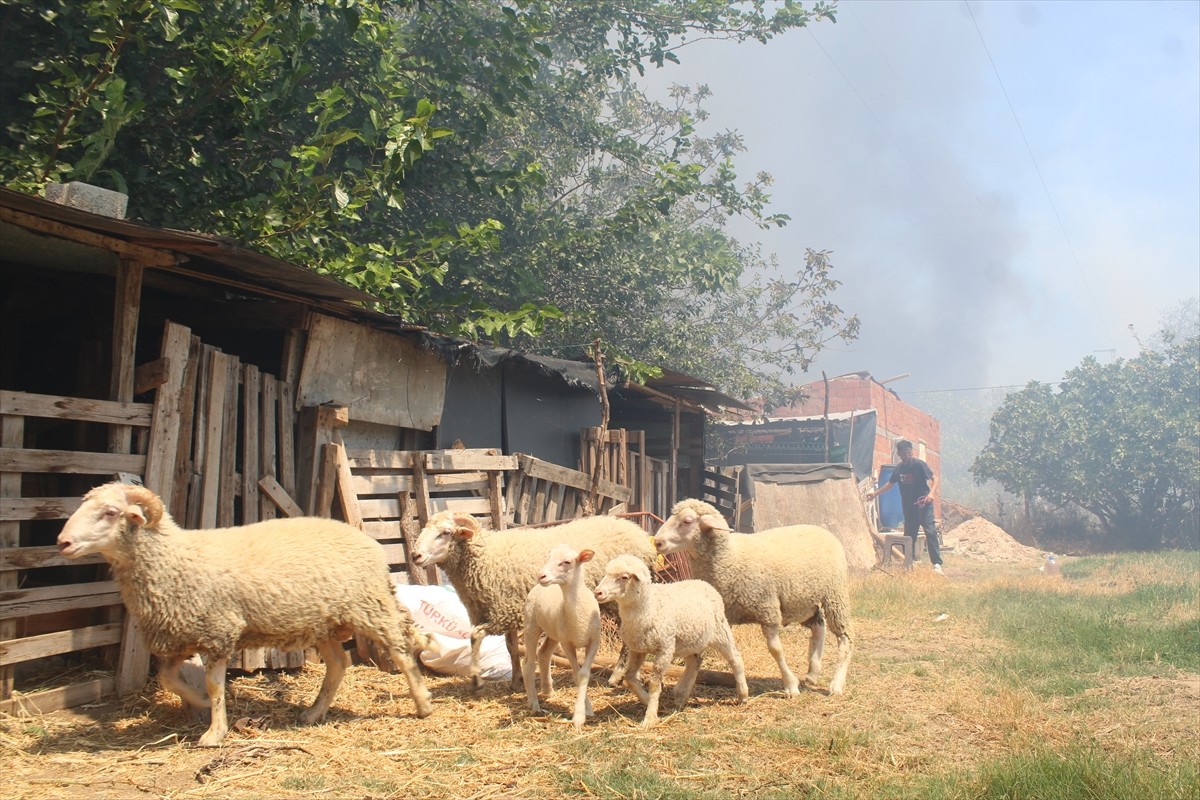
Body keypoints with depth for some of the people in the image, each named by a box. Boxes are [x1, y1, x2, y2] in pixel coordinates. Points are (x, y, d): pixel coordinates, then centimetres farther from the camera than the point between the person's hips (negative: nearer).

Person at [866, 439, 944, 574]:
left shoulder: (919, 464, -9)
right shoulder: (899, 468, 8)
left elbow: (934, 478, -11)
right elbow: (890, 483, 24)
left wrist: (931, 494, -27)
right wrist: (875, 493, 25)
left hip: (923, 504, -6)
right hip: (908, 506, 6)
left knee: (931, 532, -16)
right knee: (909, 536, 10)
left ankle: (937, 564, -20)